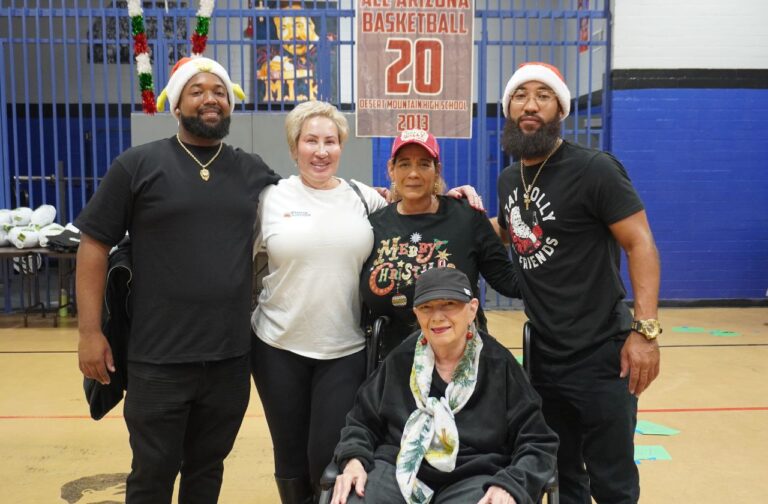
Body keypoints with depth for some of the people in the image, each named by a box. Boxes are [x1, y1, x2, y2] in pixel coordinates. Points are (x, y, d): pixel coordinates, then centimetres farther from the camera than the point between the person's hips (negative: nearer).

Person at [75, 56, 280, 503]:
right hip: (159, 359, -3)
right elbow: (94, 246, -3)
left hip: (231, 357, 3)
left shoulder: (254, 171, 6)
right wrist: (90, 331, -7)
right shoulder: (138, 165, -4)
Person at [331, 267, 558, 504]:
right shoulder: (400, 360, 8)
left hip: (473, 477, -2)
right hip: (398, 469, 2)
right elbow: (362, 422, 15)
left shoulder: (499, 365, 1)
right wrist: (354, 460, -5)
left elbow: (537, 443, 1)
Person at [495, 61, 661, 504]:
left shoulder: (593, 169, -12)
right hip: (543, 356, 7)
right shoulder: (510, 179, 9)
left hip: (600, 356, -6)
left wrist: (646, 329, -25)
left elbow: (641, 243, -16)